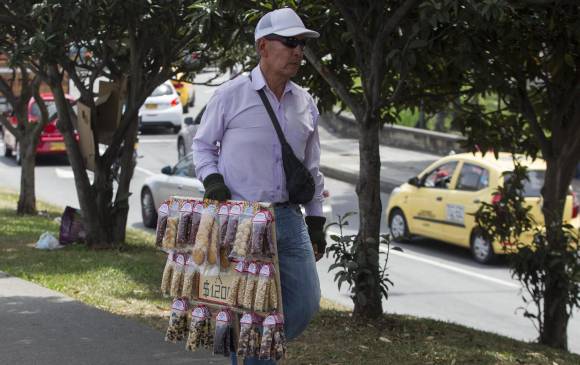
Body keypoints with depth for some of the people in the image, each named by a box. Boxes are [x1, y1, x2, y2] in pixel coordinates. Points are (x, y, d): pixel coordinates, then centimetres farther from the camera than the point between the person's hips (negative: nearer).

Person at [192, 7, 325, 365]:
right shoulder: (231, 95, -5)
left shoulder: (306, 103, 9)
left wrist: (316, 220, 14)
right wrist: (211, 178, -12)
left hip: (288, 218, 5)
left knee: (306, 302, 3)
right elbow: (202, 144, 7)